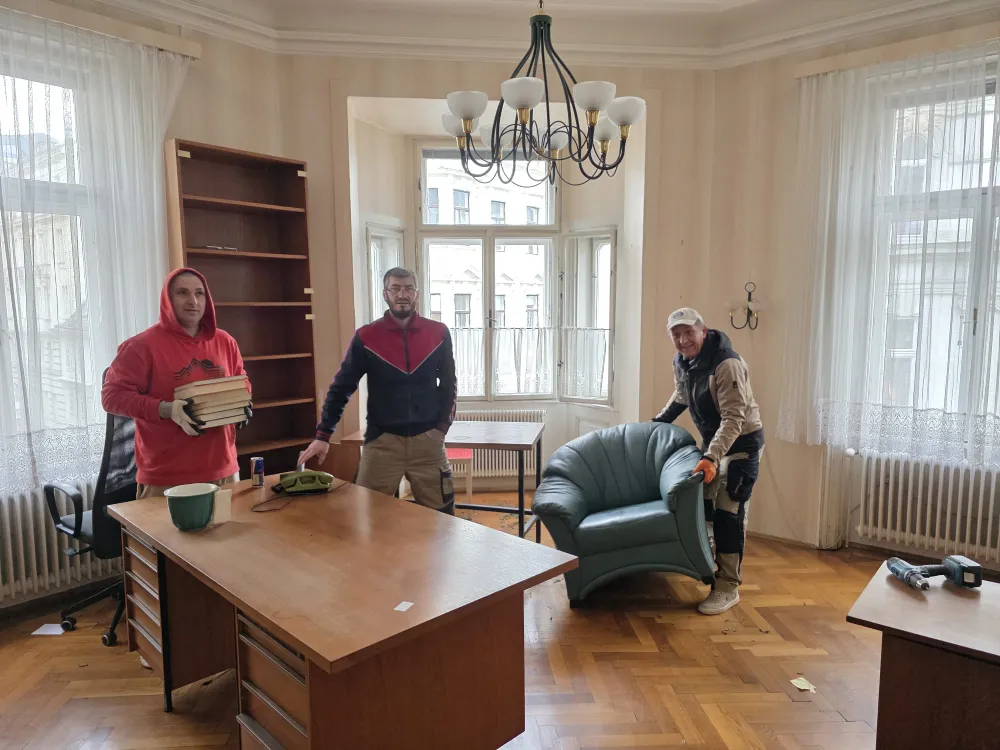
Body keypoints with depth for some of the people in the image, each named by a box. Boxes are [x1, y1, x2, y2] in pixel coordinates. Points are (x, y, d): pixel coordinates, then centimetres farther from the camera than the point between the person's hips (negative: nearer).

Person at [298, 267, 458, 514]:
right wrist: (323, 435, -5)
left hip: (427, 440, 1)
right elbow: (341, 388, 1)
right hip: (381, 441, -1)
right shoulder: (366, 337, -2)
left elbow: (448, 383, 12)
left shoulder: (438, 333, 2)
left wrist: (442, 425, 1)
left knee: (440, 517, 7)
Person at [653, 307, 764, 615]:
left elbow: (734, 419, -33)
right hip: (713, 439, 8)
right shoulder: (681, 361, -3)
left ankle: (728, 588, 0)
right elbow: (680, 397, 19)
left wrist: (711, 457, -42)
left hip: (741, 442, -8)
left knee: (728, 512, -9)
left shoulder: (727, 364, -29)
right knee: (701, 502, 15)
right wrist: (658, 422, 20)